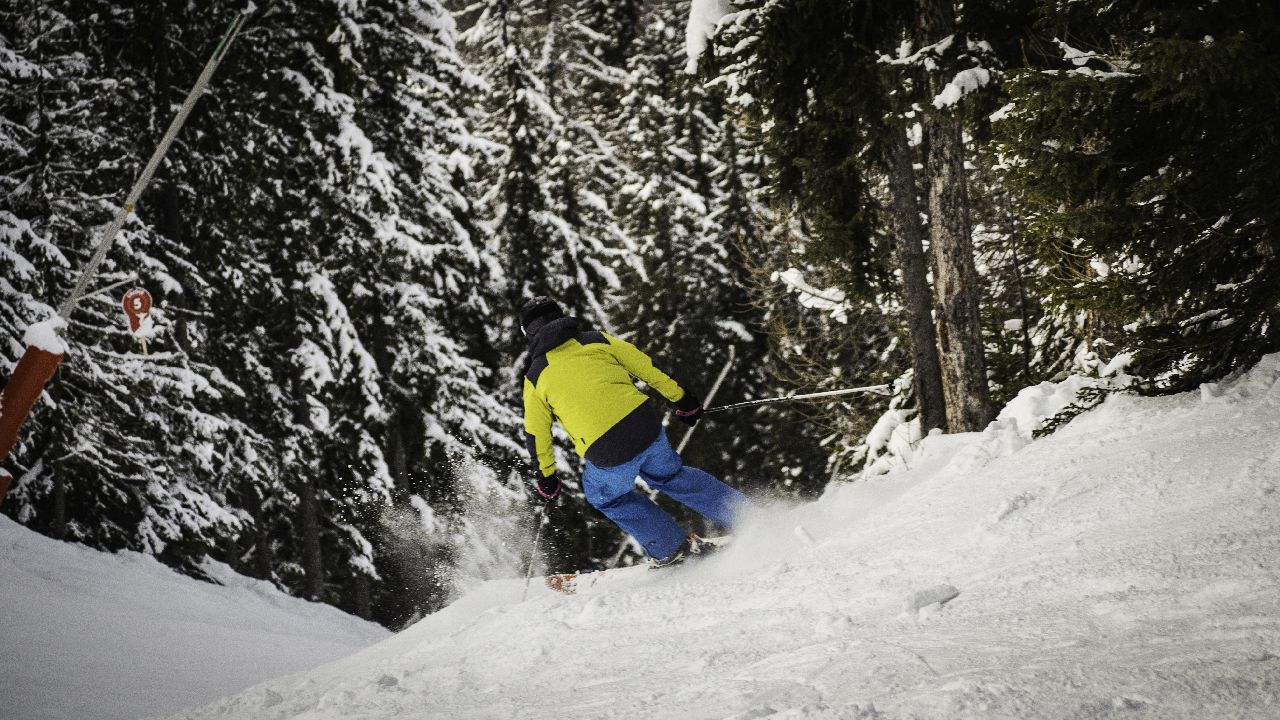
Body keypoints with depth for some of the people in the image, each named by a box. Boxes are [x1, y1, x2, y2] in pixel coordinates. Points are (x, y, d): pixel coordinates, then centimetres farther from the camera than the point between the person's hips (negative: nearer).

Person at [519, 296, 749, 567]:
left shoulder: (534, 377, 9)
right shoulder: (597, 340, 12)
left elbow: (536, 433, 13)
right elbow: (647, 367, 13)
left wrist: (545, 478, 25)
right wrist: (682, 399, 23)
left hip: (608, 454, -3)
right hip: (647, 427, 3)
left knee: (605, 496, 28)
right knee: (670, 475, 31)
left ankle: (671, 548, 26)